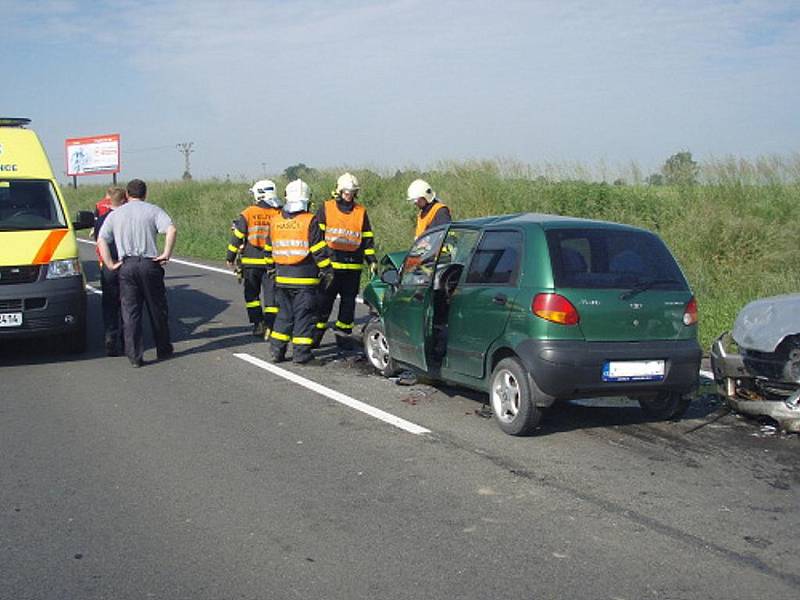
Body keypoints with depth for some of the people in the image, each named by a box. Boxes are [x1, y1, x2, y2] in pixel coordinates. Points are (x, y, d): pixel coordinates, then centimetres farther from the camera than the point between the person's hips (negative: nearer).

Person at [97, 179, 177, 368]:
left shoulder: (115, 214, 11)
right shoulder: (152, 210, 4)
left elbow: (101, 240, 1)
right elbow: (171, 230, -14)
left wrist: (111, 264, 2)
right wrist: (166, 254, -9)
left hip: (126, 266, 1)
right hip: (150, 263, -1)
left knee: (130, 312, 4)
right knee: (157, 309, 11)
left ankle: (135, 356, 0)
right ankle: (163, 350, 21)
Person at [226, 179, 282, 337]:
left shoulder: (247, 214, -4)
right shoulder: (279, 214, -3)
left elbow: (237, 237, -1)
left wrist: (230, 257, 10)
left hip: (251, 261, 0)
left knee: (252, 293, 14)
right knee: (271, 294, 5)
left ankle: (258, 324, 9)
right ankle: (269, 326, 0)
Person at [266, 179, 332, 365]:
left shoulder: (275, 221, 7)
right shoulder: (309, 221, -11)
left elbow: (269, 249, 15)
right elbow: (319, 250, -11)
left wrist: (271, 268, 28)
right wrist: (327, 271, -3)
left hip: (282, 278, 5)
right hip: (305, 279, -5)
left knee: (284, 313, 15)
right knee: (304, 315, 2)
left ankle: (277, 350, 15)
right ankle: (301, 353, 3)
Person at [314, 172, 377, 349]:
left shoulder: (361, 212, 13)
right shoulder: (326, 208, 6)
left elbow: (367, 238, 16)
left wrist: (372, 261, 9)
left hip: (353, 265, 3)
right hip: (330, 263, -2)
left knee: (348, 301, 5)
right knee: (324, 301, -2)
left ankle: (342, 334, 14)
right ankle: (316, 335, 5)